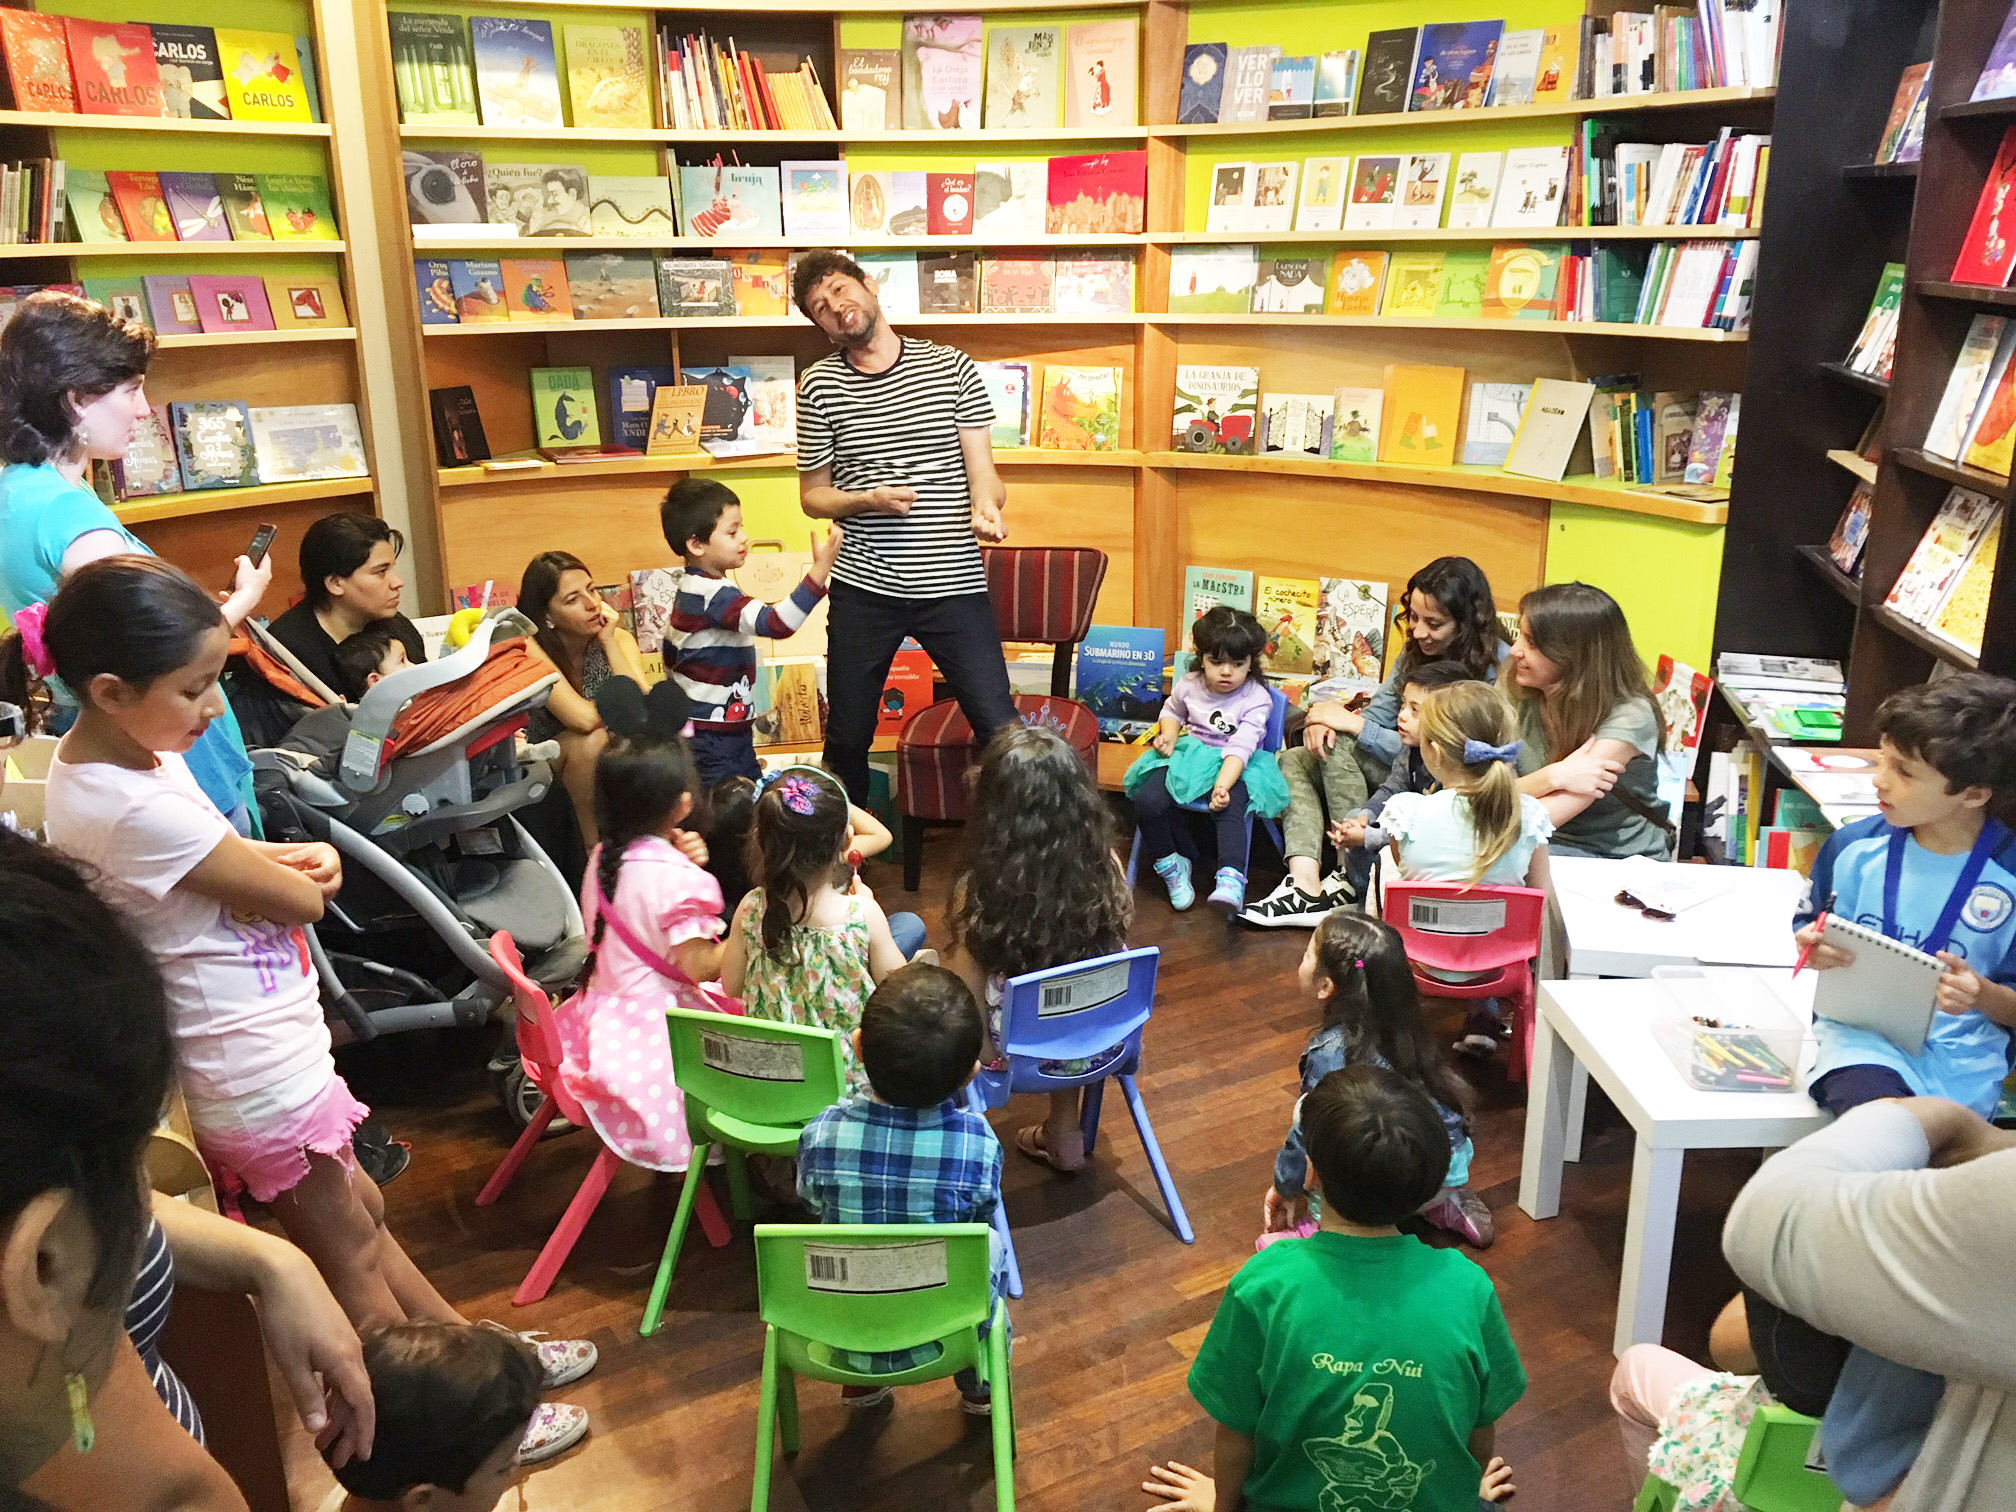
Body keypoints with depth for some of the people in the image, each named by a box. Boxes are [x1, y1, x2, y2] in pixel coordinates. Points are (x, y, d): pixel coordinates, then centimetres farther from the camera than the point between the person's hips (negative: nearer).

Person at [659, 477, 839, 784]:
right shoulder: (713, 595, -23)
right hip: (711, 740, -11)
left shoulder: (691, 587, 10)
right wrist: (820, 569, -38)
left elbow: (671, 657, 20)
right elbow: (776, 624, -36)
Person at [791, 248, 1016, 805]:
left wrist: (987, 508, -22)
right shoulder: (819, 385, 4)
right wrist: (869, 499, -11)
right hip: (863, 587, 2)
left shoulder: (951, 367, 3)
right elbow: (812, 496, 10)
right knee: (847, 738, 12)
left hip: (955, 582, -1)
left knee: (1001, 732, -5)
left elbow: (981, 468, 2)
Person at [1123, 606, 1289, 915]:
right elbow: (1172, 711, 24)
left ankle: (1230, 879, -44)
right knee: (1147, 802, -20)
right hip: (1189, 755, 4)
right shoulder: (1189, 685, 1)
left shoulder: (1256, 698, -12)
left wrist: (1222, 785, -37)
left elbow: (1241, 747, -23)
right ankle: (1170, 866, 0)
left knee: (1229, 811, -37)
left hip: (1236, 767, -4)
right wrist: (1168, 735, 0)